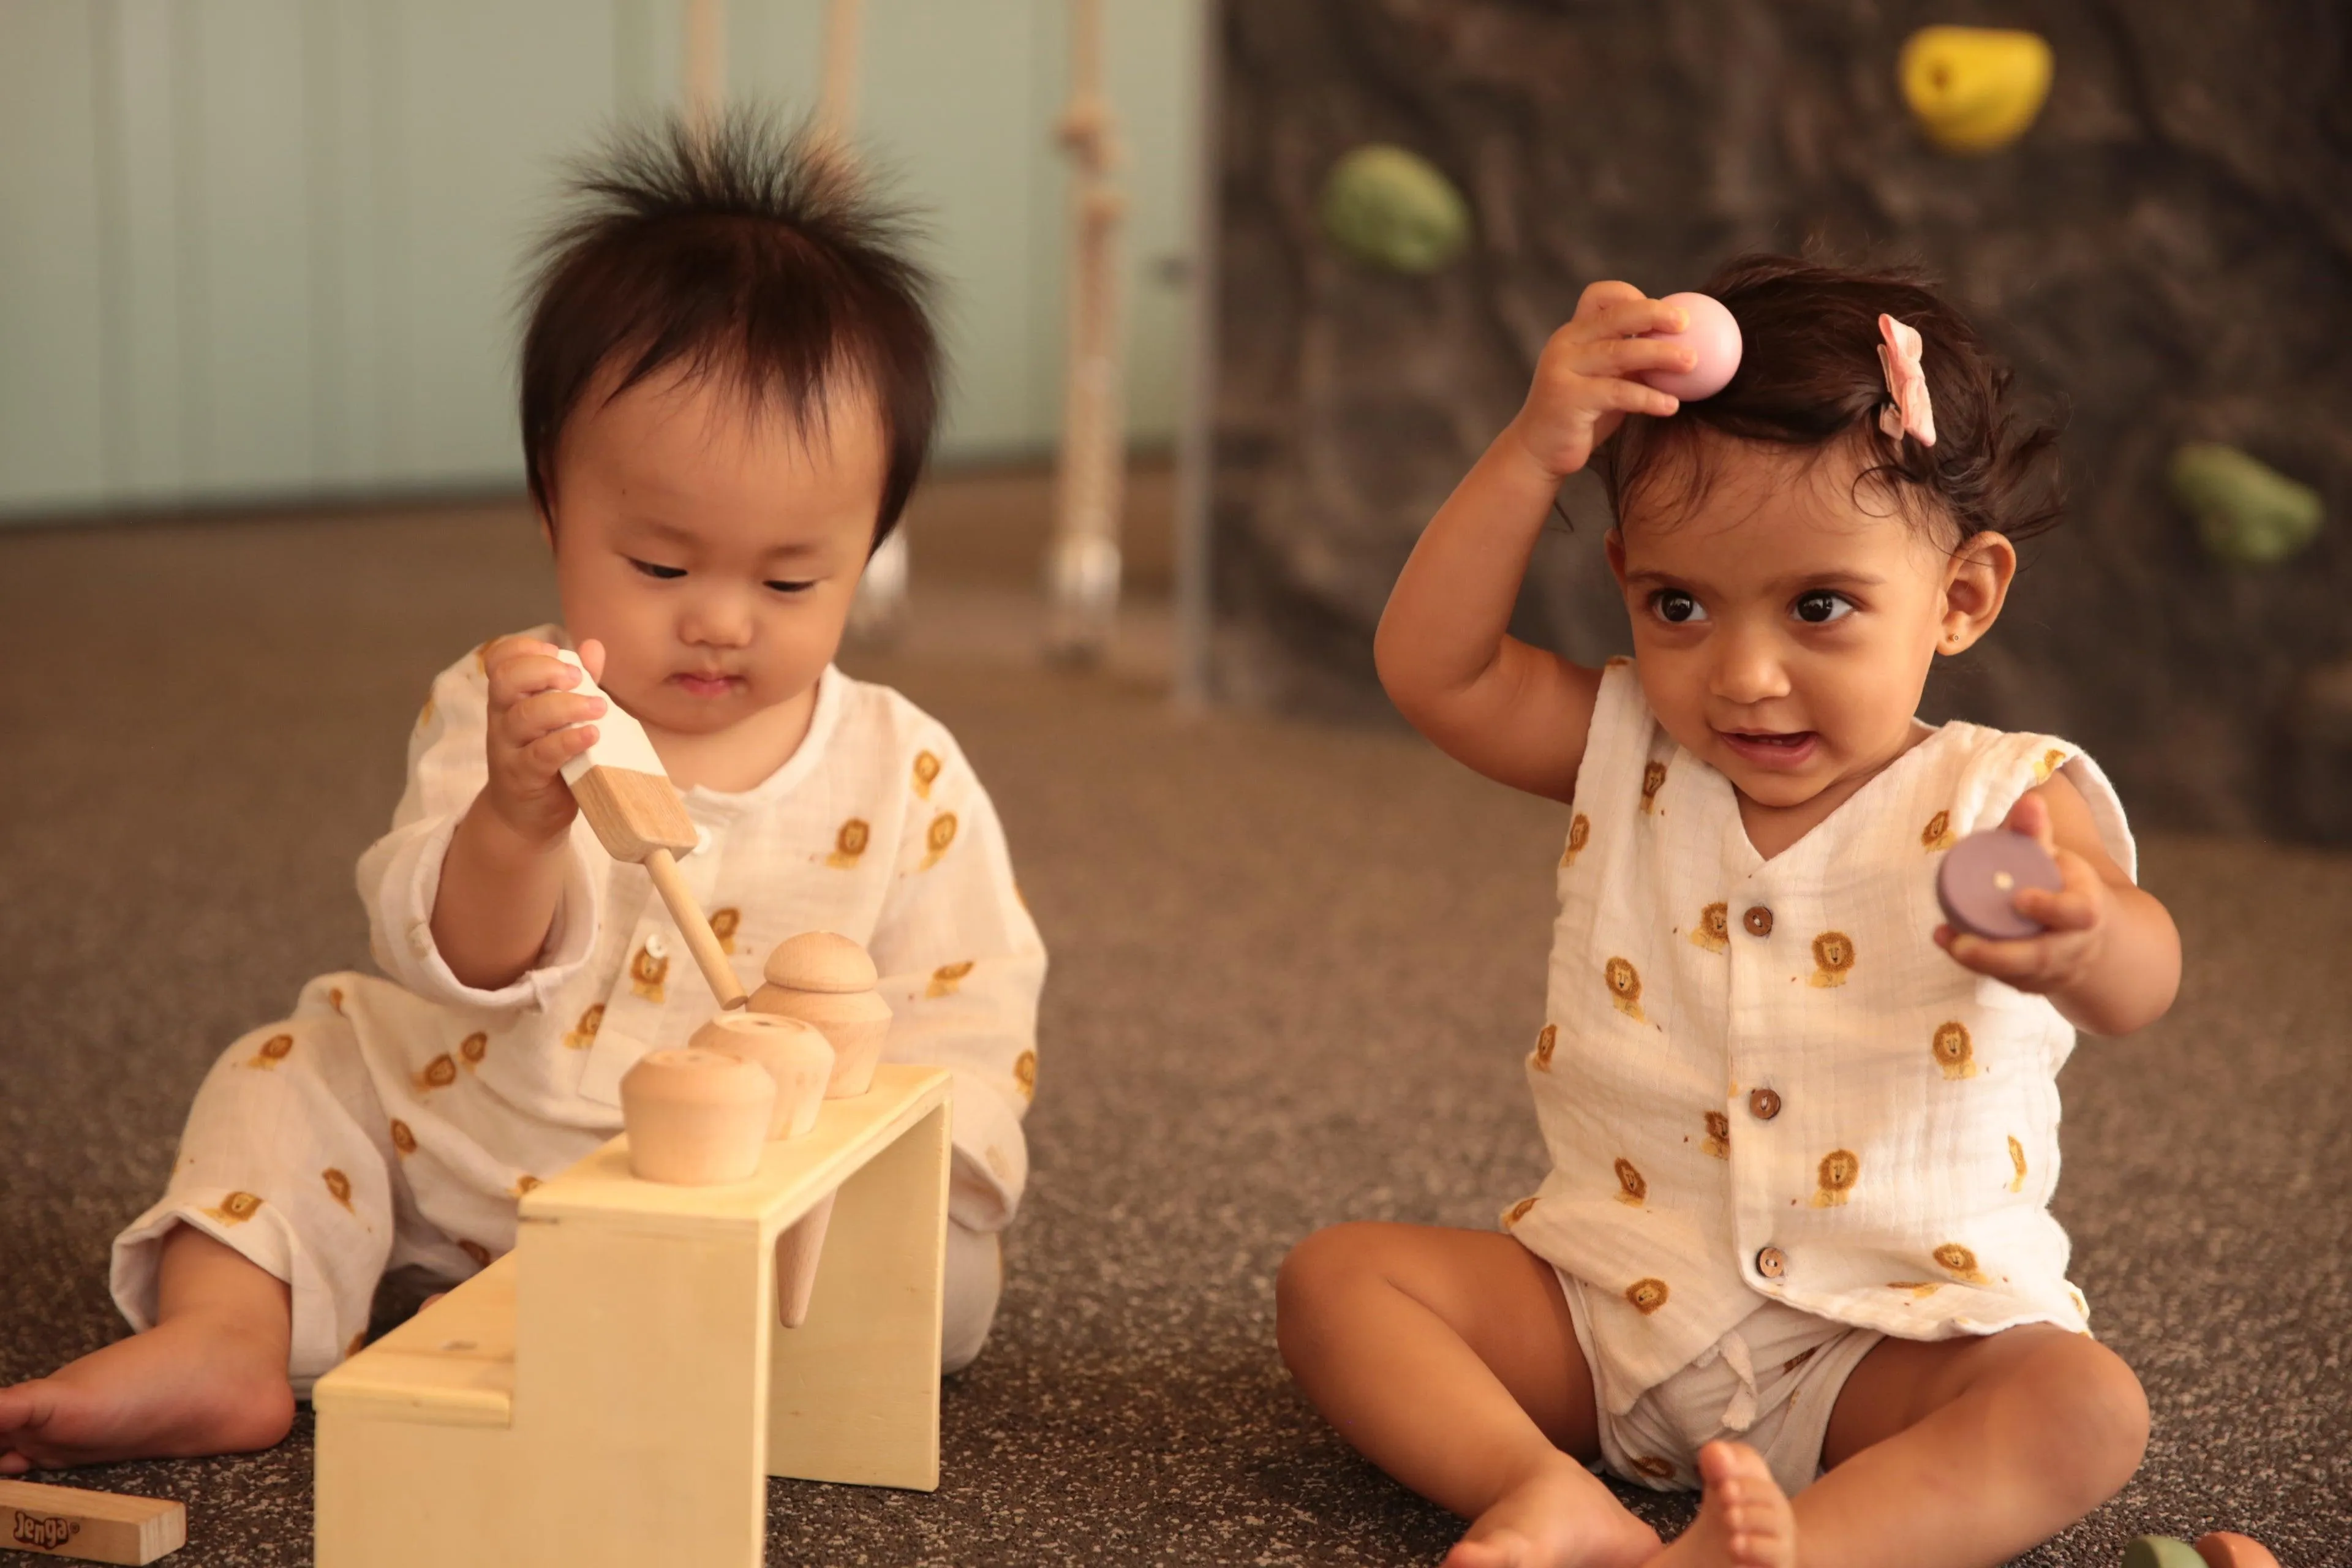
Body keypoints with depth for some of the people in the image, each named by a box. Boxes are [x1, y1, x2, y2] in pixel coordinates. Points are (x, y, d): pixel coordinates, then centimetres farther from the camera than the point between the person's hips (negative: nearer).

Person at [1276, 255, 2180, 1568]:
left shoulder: (2002, 808, -10)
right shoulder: (1628, 759, 3)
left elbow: (2141, 986, -28)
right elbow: (1432, 668, -8)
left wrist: (2079, 939, -54)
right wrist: (1535, 455, -17)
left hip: (1888, 1341, -3)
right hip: (1608, 1306, 3)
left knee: (2090, 1410, -30)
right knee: (1337, 1276, -14)